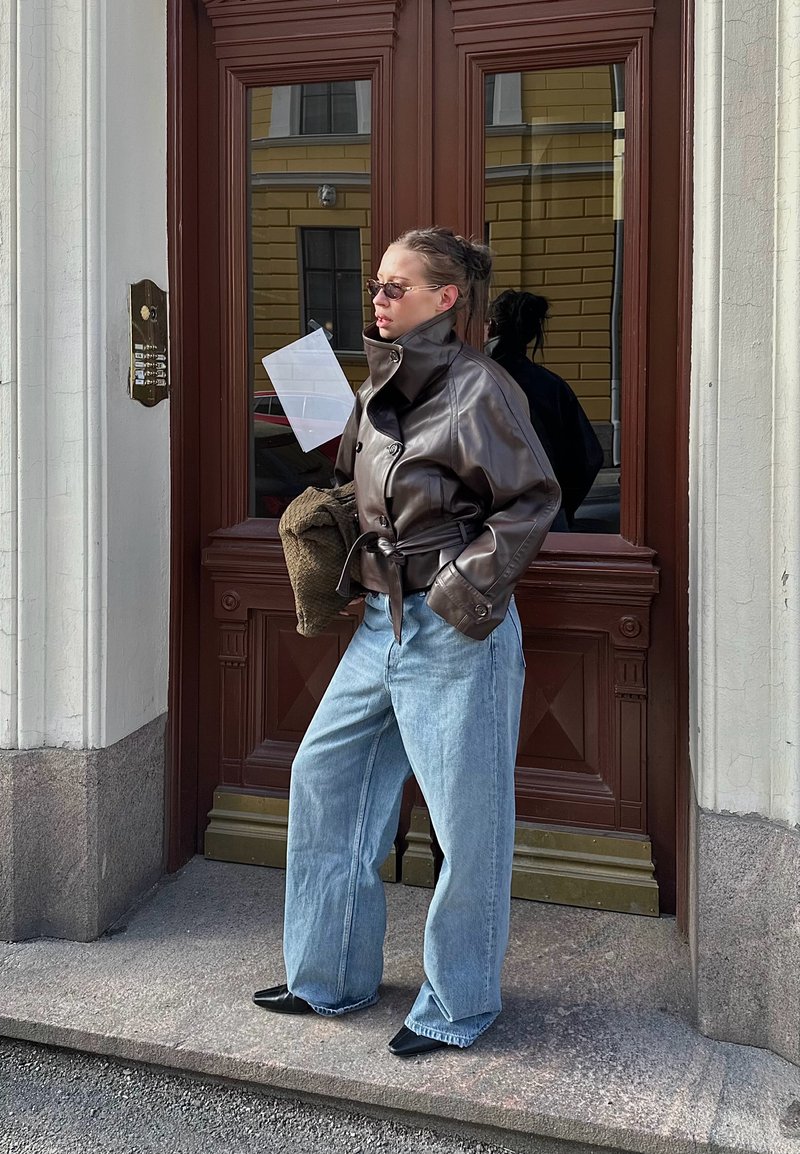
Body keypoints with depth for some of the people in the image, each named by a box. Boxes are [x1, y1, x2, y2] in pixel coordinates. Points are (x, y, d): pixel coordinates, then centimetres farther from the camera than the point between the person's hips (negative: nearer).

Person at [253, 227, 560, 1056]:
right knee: (324, 778, 12)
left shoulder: (477, 387, -12)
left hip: (456, 635, -8)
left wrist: (469, 588, -17)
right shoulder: (378, 389, 10)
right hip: (382, 622, 9)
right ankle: (331, 977, 28)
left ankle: (457, 1007, 22)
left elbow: (534, 500, -12)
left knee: (468, 820, 3)